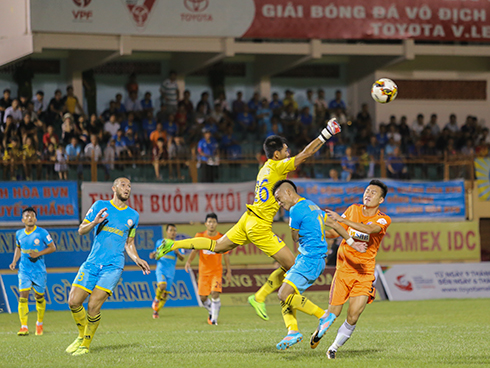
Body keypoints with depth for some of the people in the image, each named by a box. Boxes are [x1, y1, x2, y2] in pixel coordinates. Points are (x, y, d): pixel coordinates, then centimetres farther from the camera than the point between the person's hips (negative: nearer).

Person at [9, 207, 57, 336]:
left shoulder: (42, 233, -7)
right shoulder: (19, 234, 5)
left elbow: (52, 247, -2)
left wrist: (38, 254, -15)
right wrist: (14, 261, 7)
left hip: (39, 270, -2)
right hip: (24, 270, 2)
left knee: (39, 297, 7)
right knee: (23, 295, -13)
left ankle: (39, 323, 30)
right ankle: (24, 327, -13)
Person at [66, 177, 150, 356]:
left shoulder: (133, 215, 13)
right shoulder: (100, 206, 8)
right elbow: (81, 230, 8)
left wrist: (137, 260, 3)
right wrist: (94, 222, -12)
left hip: (113, 266, -1)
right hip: (92, 264, 1)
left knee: (93, 306, -15)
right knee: (74, 302, -7)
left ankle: (85, 345, 2)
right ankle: (82, 335, 19)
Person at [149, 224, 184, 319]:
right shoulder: (160, 242, 7)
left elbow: (182, 259, 7)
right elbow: (152, 256, 13)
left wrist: (178, 253, -14)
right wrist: (153, 254, -12)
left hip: (171, 272, 3)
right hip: (161, 269, -3)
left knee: (165, 294, 1)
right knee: (162, 285, -30)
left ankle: (156, 311, 17)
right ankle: (156, 299, -2)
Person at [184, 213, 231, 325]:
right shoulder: (200, 236, -3)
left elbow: (226, 255, 6)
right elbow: (195, 250, 1)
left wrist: (228, 271, 5)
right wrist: (188, 261, -18)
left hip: (217, 271, -1)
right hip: (203, 271, 1)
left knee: (215, 293, -19)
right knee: (203, 297, 2)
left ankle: (214, 319, -6)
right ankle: (211, 312, 33)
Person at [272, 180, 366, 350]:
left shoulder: (296, 210, -12)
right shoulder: (311, 206, 18)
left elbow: (295, 237, 0)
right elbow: (333, 223, 23)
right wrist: (351, 242, 28)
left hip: (310, 259, -11)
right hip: (305, 258, 11)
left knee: (284, 295, -16)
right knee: (286, 294, 7)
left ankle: (323, 315, -9)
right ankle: (293, 331, -2)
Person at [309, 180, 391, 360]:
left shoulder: (383, 219, -5)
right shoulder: (353, 210, 6)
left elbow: (369, 229, -28)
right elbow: (336, 232, 17)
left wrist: (343, 219, -36)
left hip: (365, 273, -2)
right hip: (344, 269, 2)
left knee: (353, 318, -10)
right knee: (333, 312, -2)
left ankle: (334, 348, 12)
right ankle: (319, 333, 31)